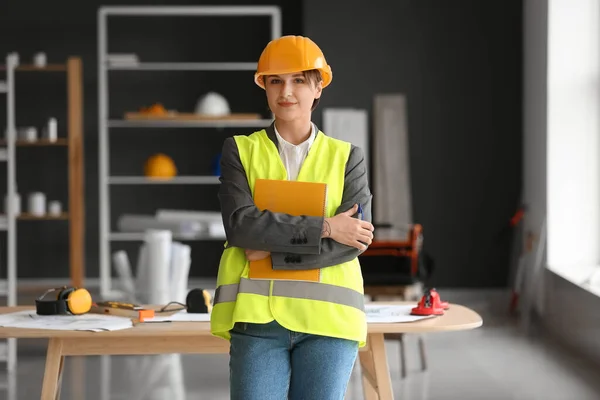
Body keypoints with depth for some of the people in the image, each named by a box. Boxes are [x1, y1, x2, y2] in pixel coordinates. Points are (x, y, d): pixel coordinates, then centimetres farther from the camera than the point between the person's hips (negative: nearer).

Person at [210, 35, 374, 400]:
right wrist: (325, 227, -12)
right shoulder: (240, 151, 8)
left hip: (326, 318, 0)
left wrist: (274, 253, -11)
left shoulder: (347, 158, 9)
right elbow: (240, 224, -8)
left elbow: (354, 240, -5)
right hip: (258, 317, 0)